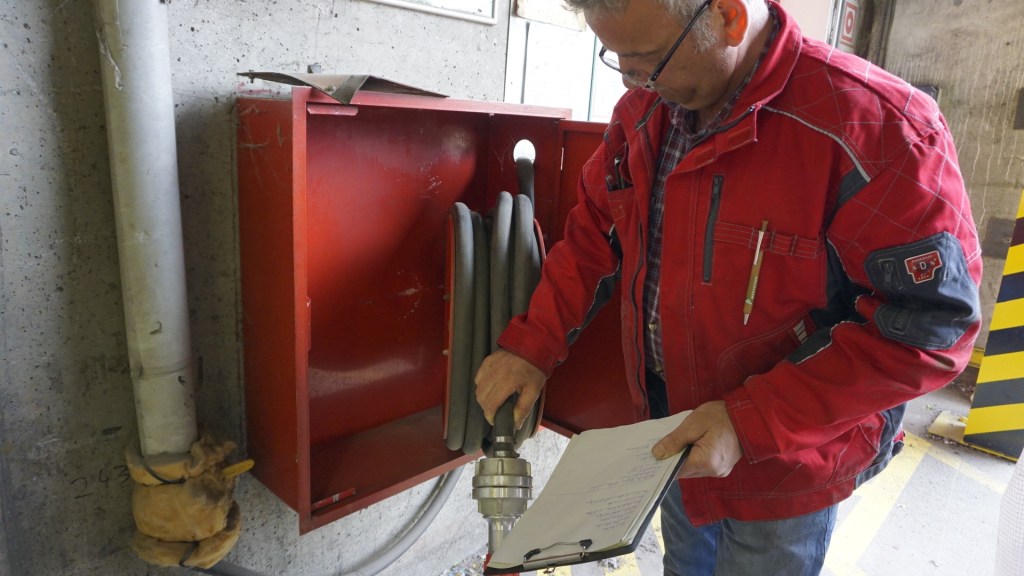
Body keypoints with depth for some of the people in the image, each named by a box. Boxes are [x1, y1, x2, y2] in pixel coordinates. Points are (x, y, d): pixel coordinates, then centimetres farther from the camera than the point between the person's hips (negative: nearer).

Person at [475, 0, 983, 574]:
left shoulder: (878, 129, -27)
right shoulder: (643, 113, -6)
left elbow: (932, 324, -24)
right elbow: (594, 231, 4)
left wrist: (752, 421, -28)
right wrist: (532, 345, -5)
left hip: (781, 475, -5)